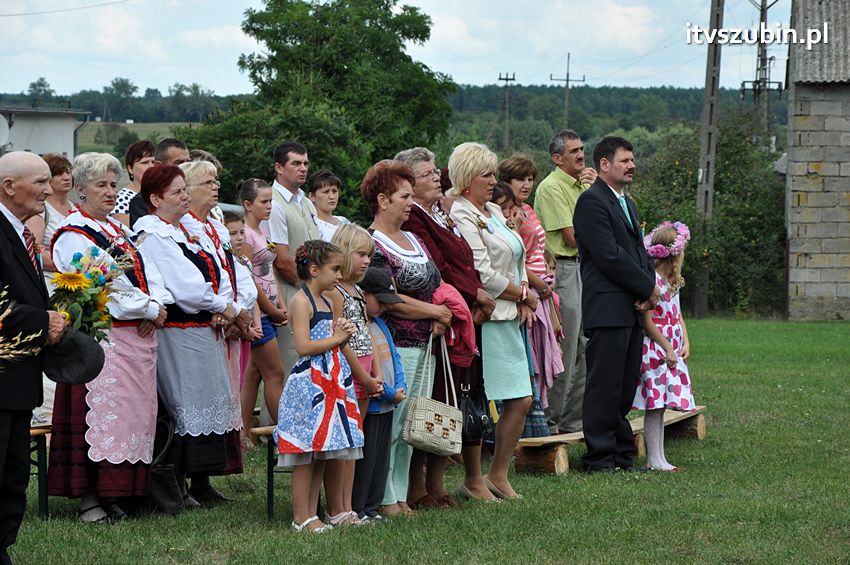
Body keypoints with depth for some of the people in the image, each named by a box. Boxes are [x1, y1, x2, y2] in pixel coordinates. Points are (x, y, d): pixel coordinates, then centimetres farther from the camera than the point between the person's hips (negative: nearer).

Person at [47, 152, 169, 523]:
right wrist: (149, 309, -11)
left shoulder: (119, 231, 19)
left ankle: (109, 493, 14)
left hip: (137, 337, 8)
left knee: (132, 415, 7)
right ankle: (89, 498, -2)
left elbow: (150, 273, 14)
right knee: (100, 414, -8)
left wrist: (157, 304, -6)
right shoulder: (73, 236, -8)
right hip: (101, 337, -8)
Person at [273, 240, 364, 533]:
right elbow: (303, 346, -19)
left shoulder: (325, 302, 18)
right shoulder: (301, 301, -10)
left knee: (321, 453, 9)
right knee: (306, 452, -6)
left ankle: (311, 514, 13)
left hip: (330, 381, 9)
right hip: (309, 382, -9)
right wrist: (335, 339, -9)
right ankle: (301, 517, -3)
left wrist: (341, 333, 7)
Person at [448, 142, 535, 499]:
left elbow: (515, 261, 22)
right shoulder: (460, 216, -11)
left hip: (509, 319, 10)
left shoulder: (493, 212, 18)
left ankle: (498, 476, 18)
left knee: (521, 400, 9)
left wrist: (524, 304, 5)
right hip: (484, 319, -10)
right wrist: (524, 294, -5)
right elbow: (483, 275, -18)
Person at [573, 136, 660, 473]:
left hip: (633, 309, 9)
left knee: (626, 385, 10)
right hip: (608, 309, -9)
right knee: (605, 385, -6)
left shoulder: (627, 203, 21)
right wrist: (648, 288, -10)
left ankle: (622, 455, 14)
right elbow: (609, 255, -16)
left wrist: (649, 288, 1)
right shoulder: (592, 201, -9)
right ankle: (600, 458, -3)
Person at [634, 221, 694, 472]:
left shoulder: (672, 281, 13)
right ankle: (654, 459, -4)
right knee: (655, 405, -7)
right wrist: (668, 349, -15)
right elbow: (648, 322, -16)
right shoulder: (652, 280, -15)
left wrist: (685, 343, 4)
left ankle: (658, 457, 13)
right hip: (655, 348, -9)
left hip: (672, 347, 9)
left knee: (660, 405, 10)